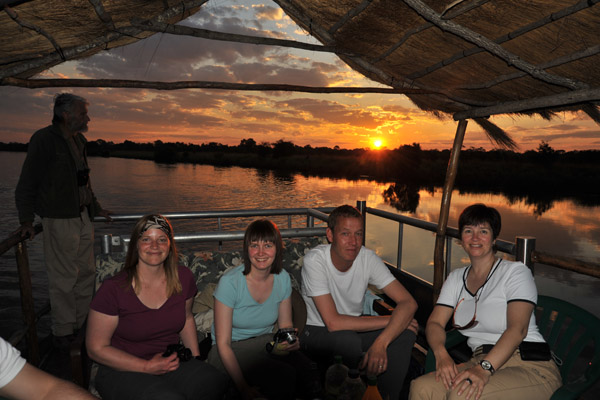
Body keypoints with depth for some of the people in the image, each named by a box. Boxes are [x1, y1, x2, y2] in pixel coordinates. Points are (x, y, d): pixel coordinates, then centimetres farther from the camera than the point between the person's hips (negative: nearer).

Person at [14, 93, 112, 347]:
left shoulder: (79, 140, 13)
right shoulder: (44, 140, -10)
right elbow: (26, 184, -7)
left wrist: (95, 209, 27)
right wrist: (26, 220, -10)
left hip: (82, 217, 8)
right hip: (59, 220, -8)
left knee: (86, 273, 13)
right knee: (64, 279, 0)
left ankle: (80, 324, 28)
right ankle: (63, 333, 16)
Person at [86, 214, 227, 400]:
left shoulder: (184, 278, -1)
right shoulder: (113, 289, -14)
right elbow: (96, 348, -8)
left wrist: (196, 358, 6)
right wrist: (148, 367, -15)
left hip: (171, 362, 4)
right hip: (123, 370, -3)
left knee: (216, 383, -26)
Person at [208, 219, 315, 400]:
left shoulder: (283, 278, -5)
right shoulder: (230, 282, -20)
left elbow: (285, 323, 9)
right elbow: (223, 344, -16)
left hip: (266, 343, 4)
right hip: (232, 349, -4)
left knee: (305, 368, -26)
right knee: (284, 375, -30)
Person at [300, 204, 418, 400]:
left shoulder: (367, 257, -14)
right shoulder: (314, 260, -25)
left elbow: (408, 302, -21)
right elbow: (333, 322, -30)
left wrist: (380, 343, -37)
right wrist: (389, 320, -26)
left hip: (354, 324, 4)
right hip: (318, 331, -3)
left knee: (405, 333, -20)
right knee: (348, 340, -35)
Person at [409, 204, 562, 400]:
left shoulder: (516, 271, -1)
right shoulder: (456, 278, 15)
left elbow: (518, 328, -15)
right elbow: (435, 322, 6)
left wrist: (485, 368, -28)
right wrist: (441, 355, -16)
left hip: (529, 366, -4)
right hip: (480, 361, 4)